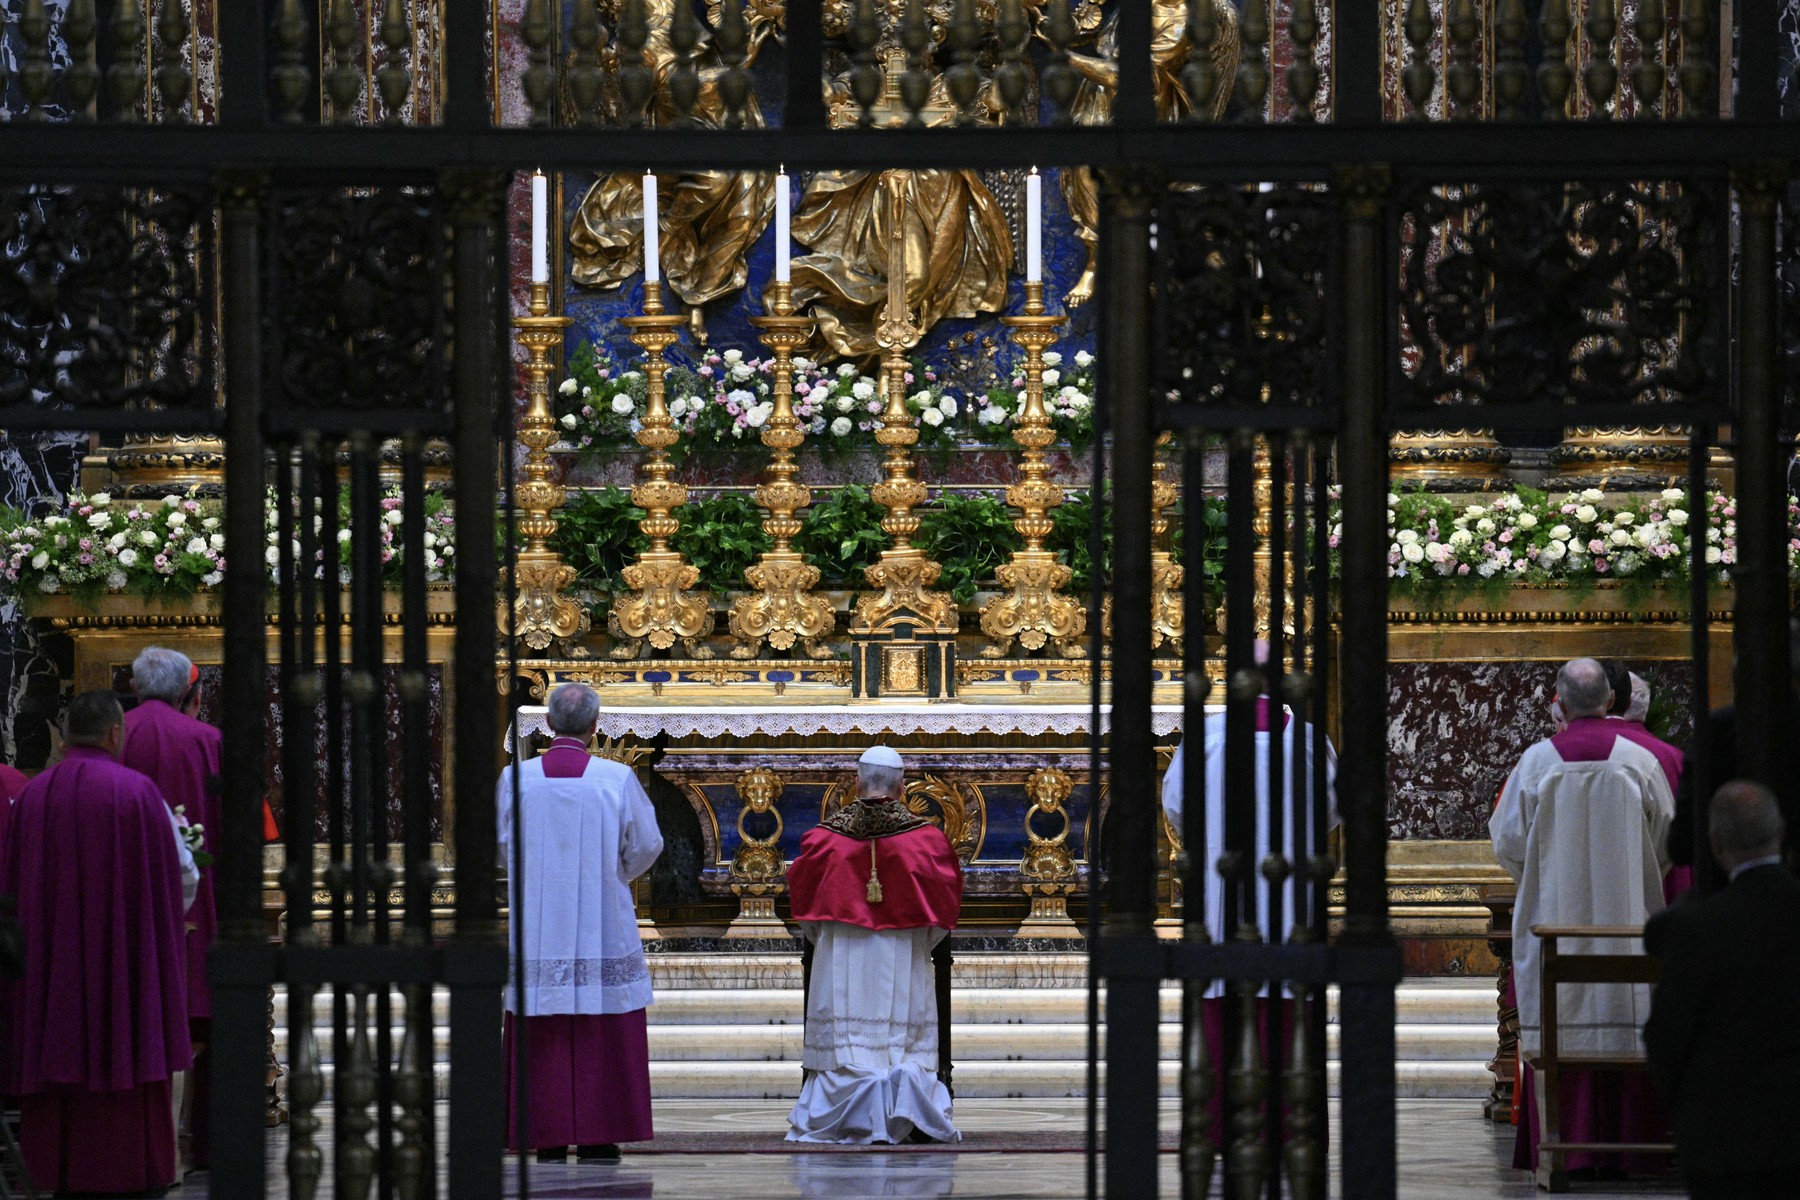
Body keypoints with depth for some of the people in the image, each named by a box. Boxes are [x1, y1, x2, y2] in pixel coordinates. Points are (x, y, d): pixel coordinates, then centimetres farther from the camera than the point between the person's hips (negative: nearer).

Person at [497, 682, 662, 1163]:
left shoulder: (516, 778, -5)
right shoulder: (617, 779, -8)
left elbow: (503, 843, 7)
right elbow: (647, 844, 2)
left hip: (537, 926, 1)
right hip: (602, 928, -1)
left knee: (542, 1037, 5)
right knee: (602, 1035, 5)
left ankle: (548, 1139, 4)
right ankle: (597, 1137, 3)